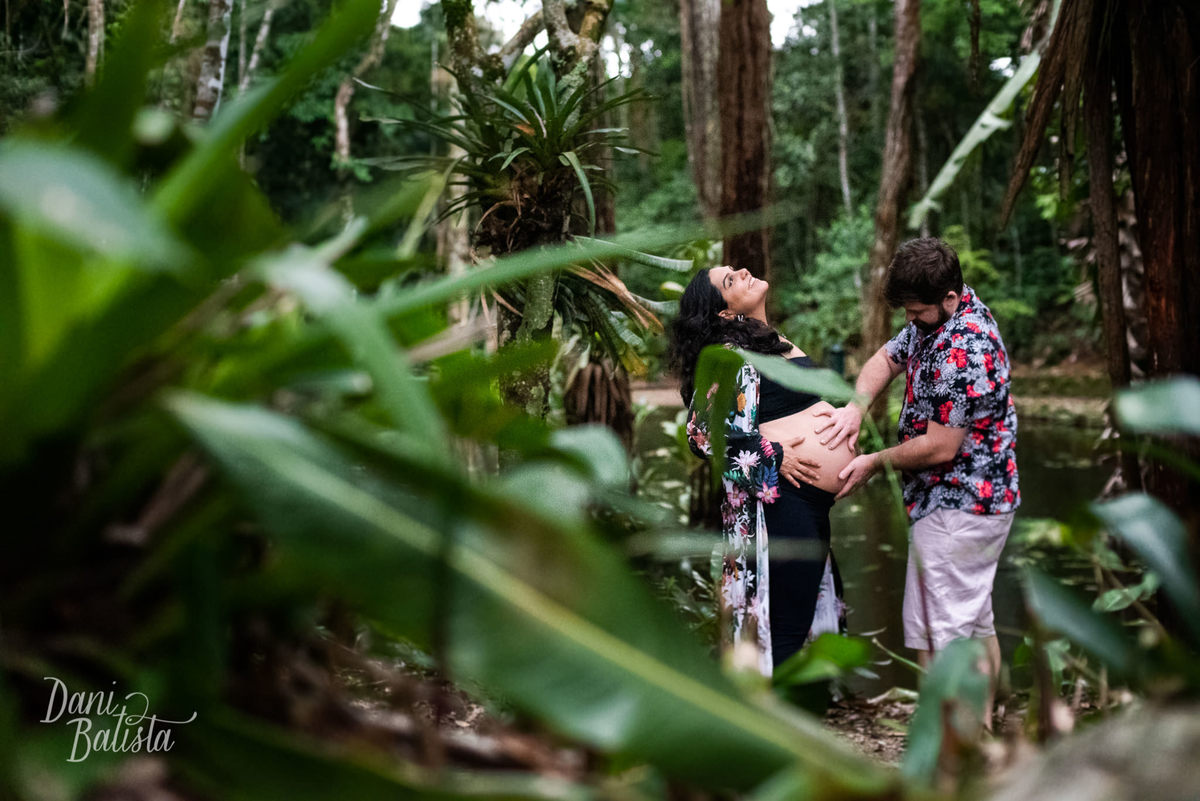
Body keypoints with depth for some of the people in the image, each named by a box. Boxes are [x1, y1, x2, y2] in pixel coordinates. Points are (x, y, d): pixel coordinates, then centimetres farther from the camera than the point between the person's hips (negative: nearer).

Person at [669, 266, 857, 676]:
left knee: (807, 608, 17)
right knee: (786, 626, -6)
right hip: (784, 498, -10)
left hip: (812, 501, 10)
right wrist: (774, 456, -14)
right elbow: (707, 430, -17)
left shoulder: (772, 342, 19)